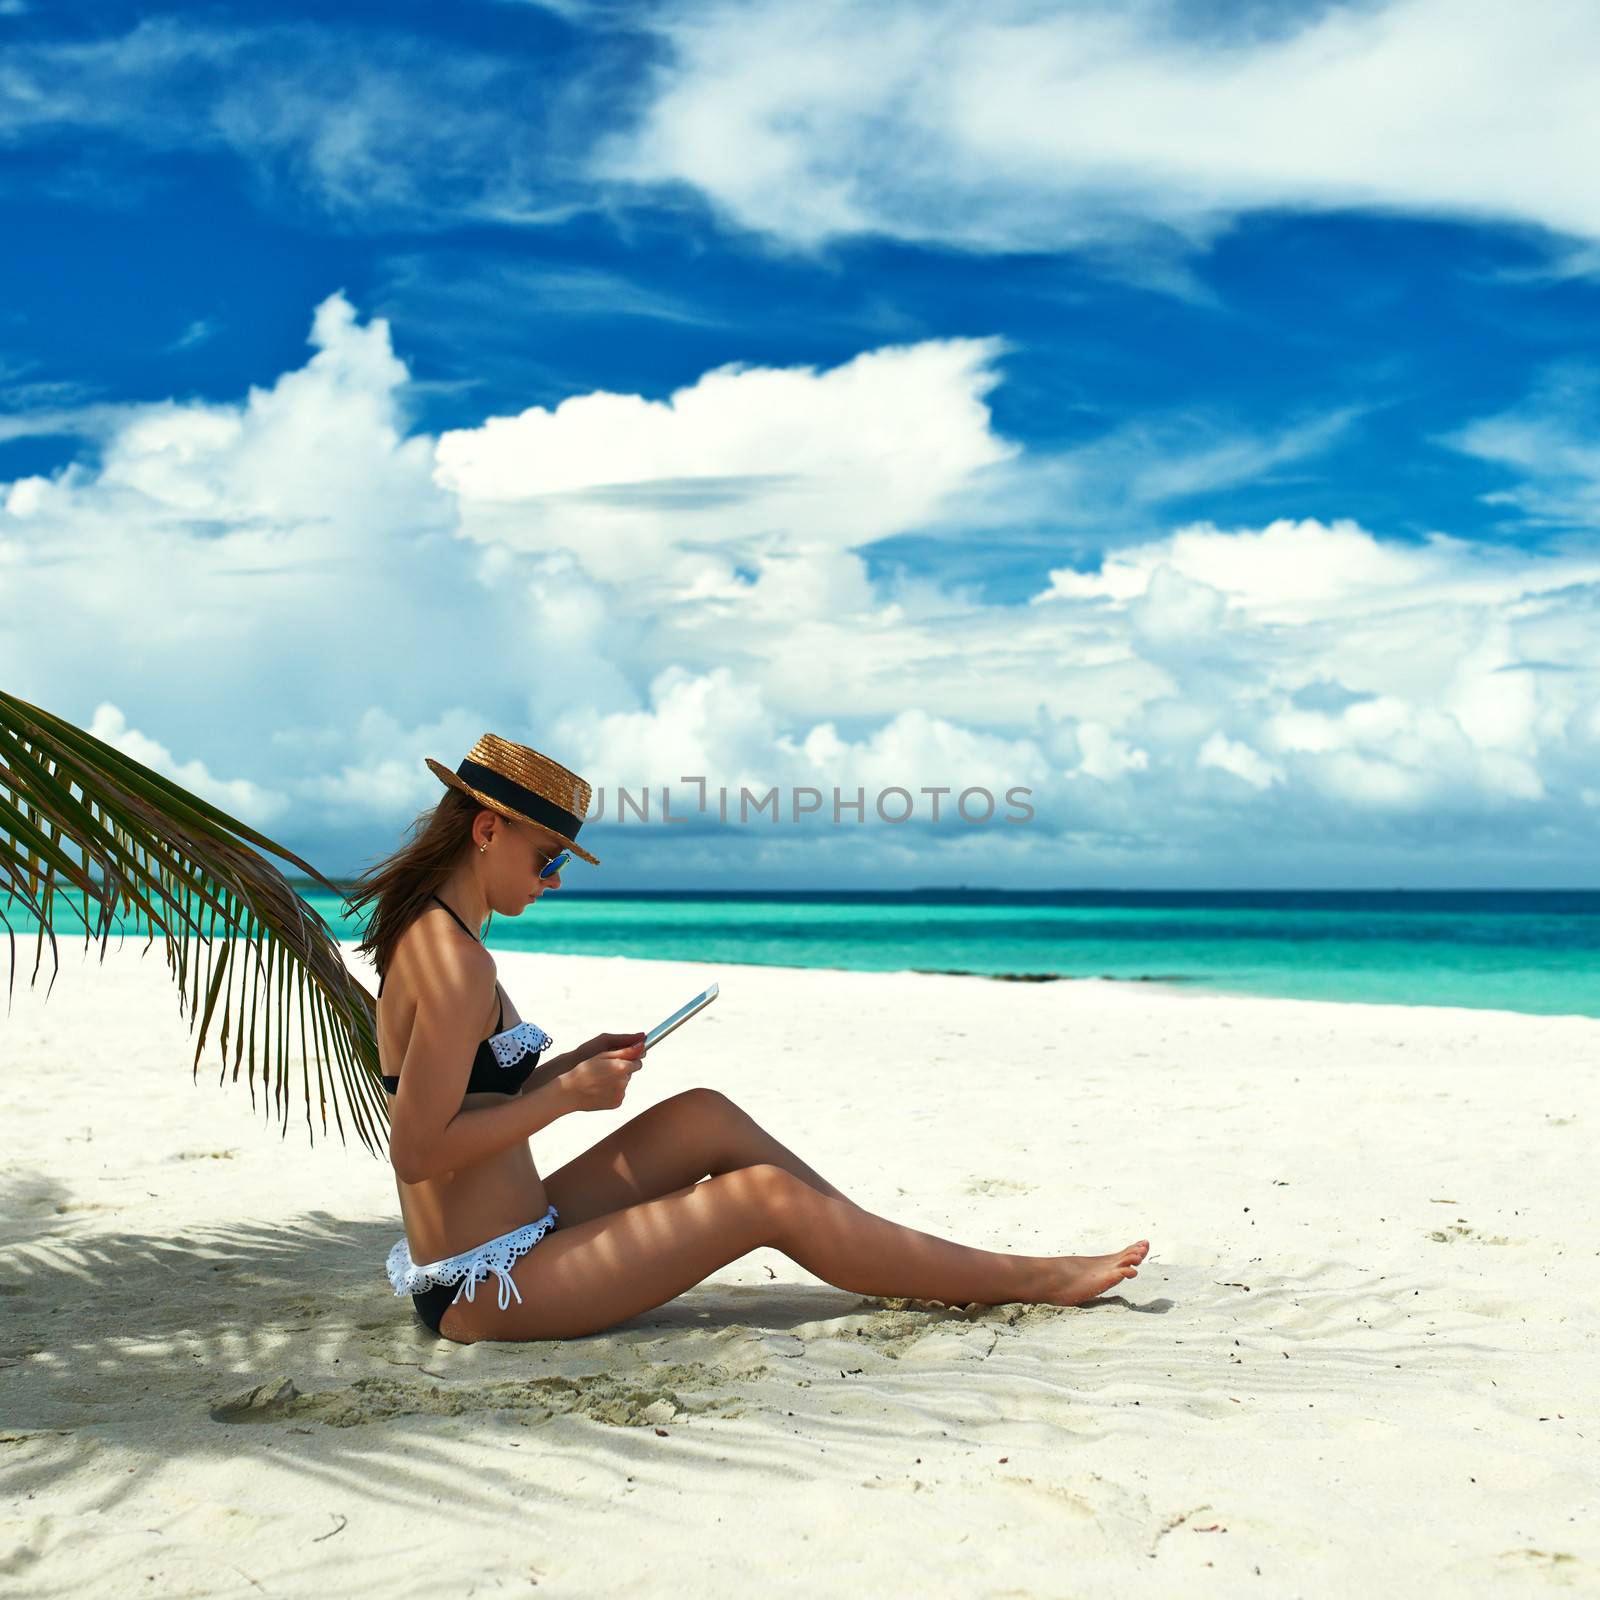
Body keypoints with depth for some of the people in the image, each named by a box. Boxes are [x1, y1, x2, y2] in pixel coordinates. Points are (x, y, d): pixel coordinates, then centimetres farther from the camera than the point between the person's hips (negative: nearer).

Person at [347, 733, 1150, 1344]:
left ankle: (932, 1265, 17)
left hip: (482, 1264, 10)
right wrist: (568, 1094, -16)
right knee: (766, 1197, -8)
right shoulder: (454, 960, -20)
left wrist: (574, 1063, 6)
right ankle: (1022, 1277, 6)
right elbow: (417, 1149, -25)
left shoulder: (429, 937, 11)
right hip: (489, 1290, -10)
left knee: (703, 1119, 11)